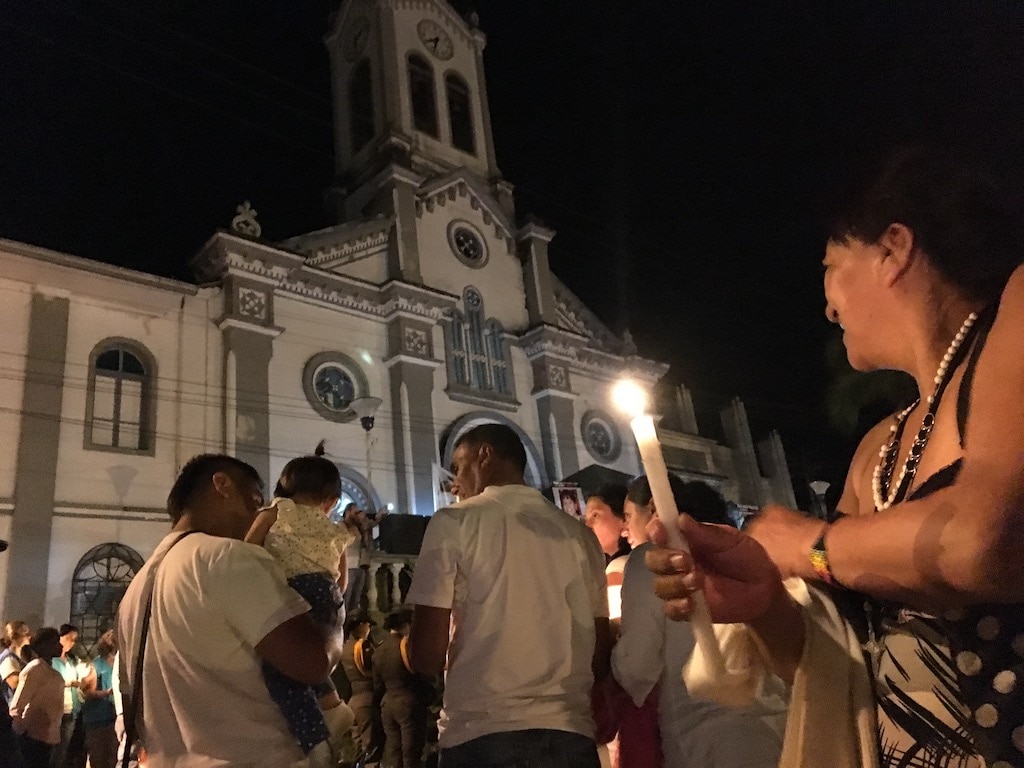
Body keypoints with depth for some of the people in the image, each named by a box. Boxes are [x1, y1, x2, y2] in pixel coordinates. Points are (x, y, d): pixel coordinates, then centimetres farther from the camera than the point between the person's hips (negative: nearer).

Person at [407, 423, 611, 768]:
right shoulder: (580, 534, 10)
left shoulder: (454, 522, -3)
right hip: (570, 732, 4)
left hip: (482, 732, -4)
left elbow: (426, 655, -7)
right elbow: (601, 651, 10)